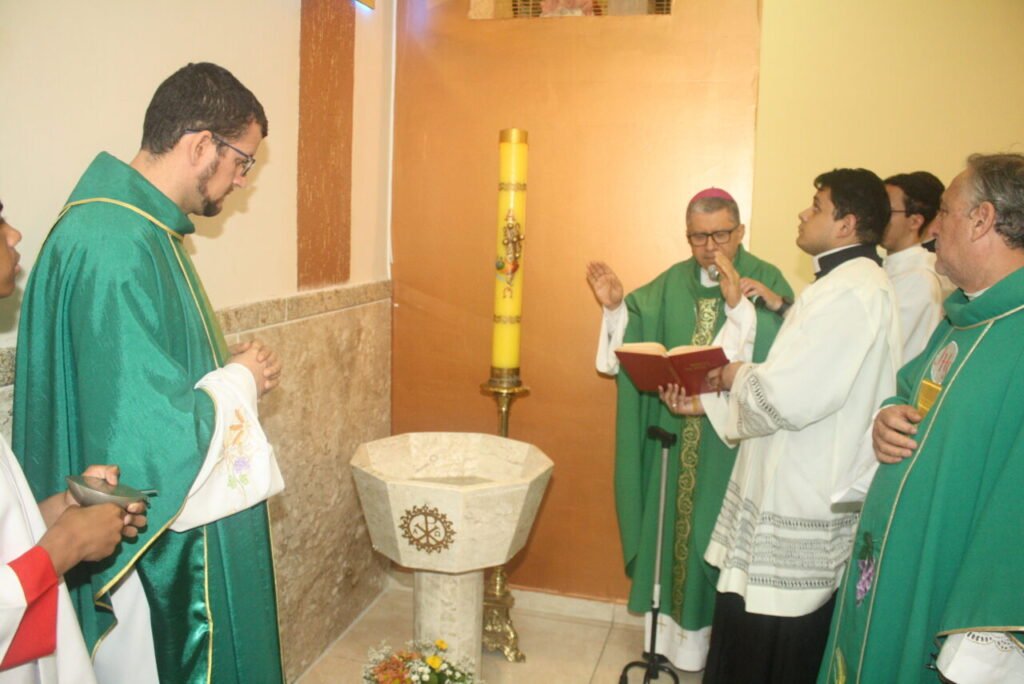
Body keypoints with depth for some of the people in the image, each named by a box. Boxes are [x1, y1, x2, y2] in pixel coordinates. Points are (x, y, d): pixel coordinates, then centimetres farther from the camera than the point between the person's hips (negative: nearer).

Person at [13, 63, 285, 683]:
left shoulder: (140, 227, 7)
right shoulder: (113, 247, -26)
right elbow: (147, 429, -30)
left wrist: (232, 374, 2)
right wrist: (240, 382, -14)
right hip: (144, 547, -10)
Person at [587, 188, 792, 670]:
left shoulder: (766, 282, -4)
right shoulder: (671, 285, 7)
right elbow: (636, 343, 3)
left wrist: (739, 303, -30)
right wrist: (615, 307, -13)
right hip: (676, 438, 4)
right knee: (673, 524, 12)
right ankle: (674, 632, 29)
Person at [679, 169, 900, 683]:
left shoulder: (849, 291, -20)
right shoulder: (856, 284, 14)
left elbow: (786, 397, -27)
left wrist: (735, 375, -6)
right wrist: (710, 400, 10)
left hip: (795, 522, -10)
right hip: (802, 503, 10)